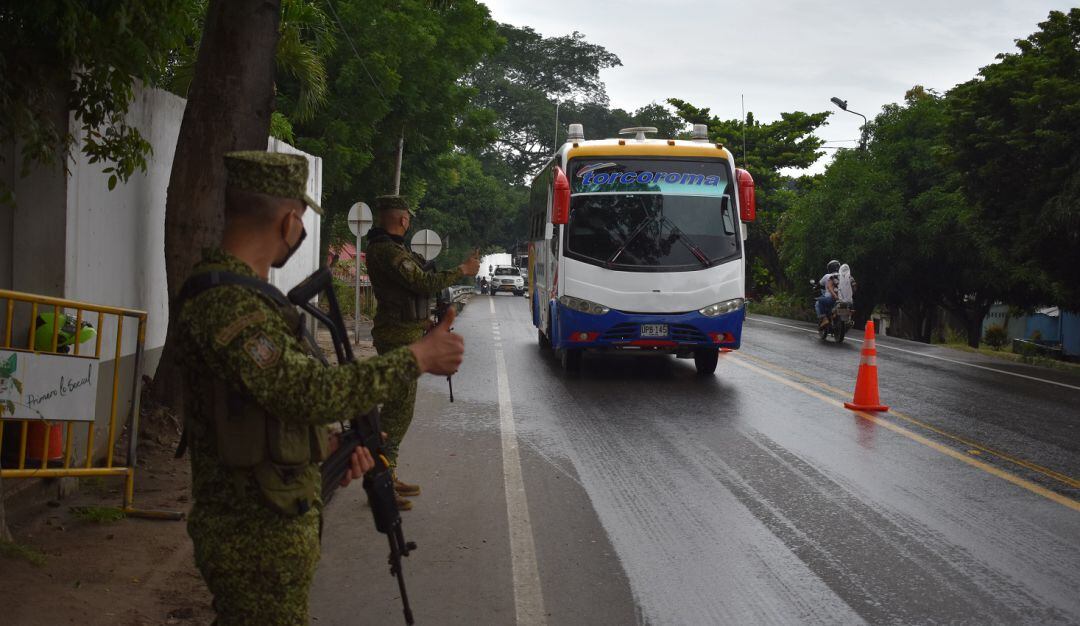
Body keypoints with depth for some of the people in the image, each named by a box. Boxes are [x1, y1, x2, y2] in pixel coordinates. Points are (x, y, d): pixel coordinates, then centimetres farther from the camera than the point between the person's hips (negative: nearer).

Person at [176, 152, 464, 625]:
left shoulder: (241, 290, 10)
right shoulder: (224, 303, -23)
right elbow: (309, 392, -29)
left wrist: (335, 445, 7)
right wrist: (417, 358, -20)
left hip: (272, 520, 10)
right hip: (259, 538, -10)